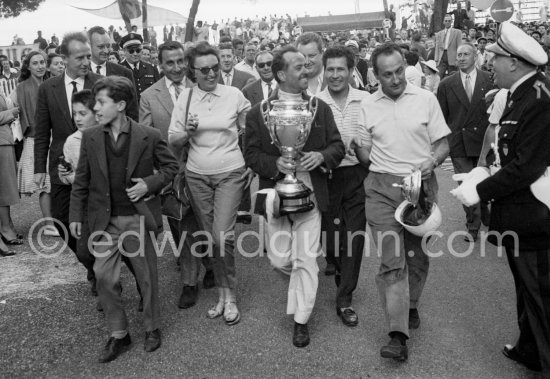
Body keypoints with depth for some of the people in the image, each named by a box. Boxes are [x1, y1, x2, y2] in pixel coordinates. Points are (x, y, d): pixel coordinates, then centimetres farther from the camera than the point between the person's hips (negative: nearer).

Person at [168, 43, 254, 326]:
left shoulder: (234, 95, -4)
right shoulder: (185, 98, 1)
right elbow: (173, 142, 3)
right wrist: (187, 132, -17)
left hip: (230, 174, -3)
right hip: (197, 175, 3)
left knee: (223, 236, -11)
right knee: (209, 237, 9)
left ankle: (230, 295, 8)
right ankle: (222, 292, 24)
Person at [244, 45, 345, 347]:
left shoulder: (320, 107, 4)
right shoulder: (259, 112, -1)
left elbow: (337, 146, 7)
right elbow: (251, 154, 0)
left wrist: (321, 156, -15)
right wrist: (275, 164, -19)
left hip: (310, 193, 0)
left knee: (306, 260, 0)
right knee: (279, 259, 7)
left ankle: (301, 320, 19)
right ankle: (302, 281, 45)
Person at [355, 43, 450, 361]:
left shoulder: (426, 99, 1)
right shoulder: (367, 106, 5)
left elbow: (443, 145, 3)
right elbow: (367, 157, 9)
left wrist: (432, 161, -17)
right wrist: (356, 147, -13)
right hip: (382, 188, 0)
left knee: (417, 255, 12)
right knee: (392, 259, -6)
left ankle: (411, 305, 38)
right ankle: (398, 335, -5)